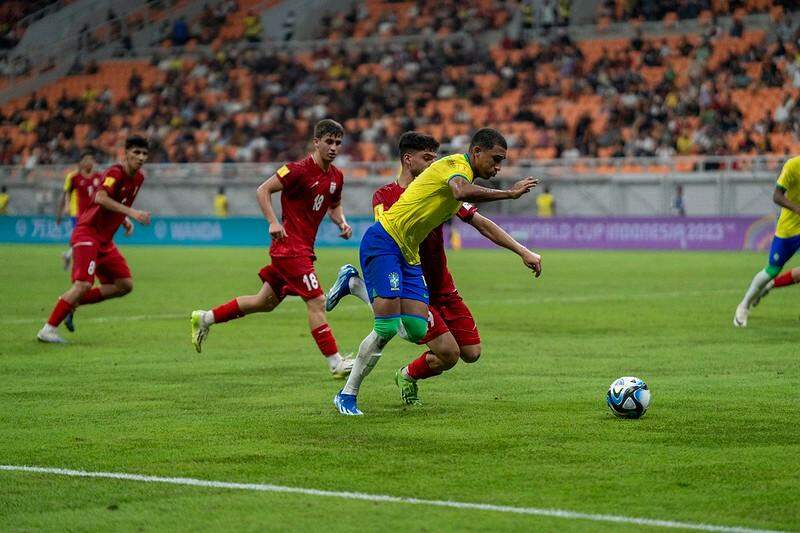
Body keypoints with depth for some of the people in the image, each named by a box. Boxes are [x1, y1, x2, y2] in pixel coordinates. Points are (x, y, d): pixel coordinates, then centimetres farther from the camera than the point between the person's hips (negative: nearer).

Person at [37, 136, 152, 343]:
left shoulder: (138, 178, 10)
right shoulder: (115, 172, -16)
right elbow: (101, 198, -35)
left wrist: (125, 221, 7)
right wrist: (131, 212, -41)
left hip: (105, 240, 9)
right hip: (87, 234, -9)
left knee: (125, 285, 2)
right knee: (84, 285, -20)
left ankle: (72, 302, 9)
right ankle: (48, 330, -12)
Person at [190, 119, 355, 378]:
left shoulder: (336, 176, 9)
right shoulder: (299, 170, -15)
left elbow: (334, 206, 25)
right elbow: (263, 190, -11)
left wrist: (342, 222, 4)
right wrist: (273, 222, -22)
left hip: (303, 248, 9)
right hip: (290, 245, -9)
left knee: (266, 302, 17)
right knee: (317, 301, -12)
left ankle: (205, 318, 29)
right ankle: (336, 364, -9)